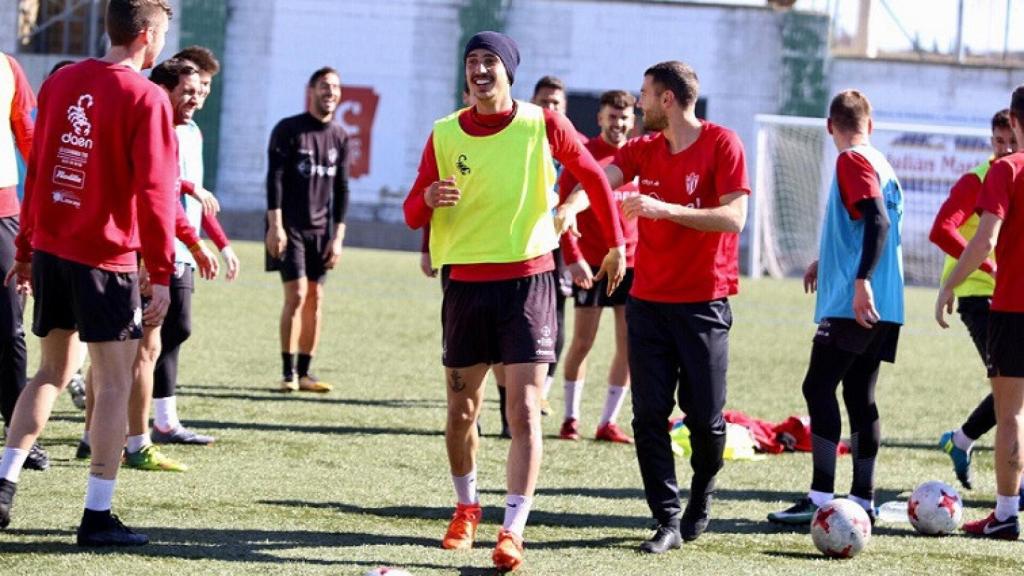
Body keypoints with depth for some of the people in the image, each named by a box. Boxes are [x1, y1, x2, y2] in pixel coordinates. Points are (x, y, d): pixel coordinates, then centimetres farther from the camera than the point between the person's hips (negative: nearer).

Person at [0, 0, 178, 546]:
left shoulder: (61, 82, 9)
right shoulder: (145, 98, -11)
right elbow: (154, 191, -15)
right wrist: (161, 275, -13)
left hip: (50, 250, 6)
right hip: (106, 256, -6)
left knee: (52, 372, 18)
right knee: (114, 383, 1)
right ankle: (98, 516, 0)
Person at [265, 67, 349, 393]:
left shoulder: (340, 137, 10)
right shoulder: (288, 130, -4)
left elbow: (341, 189, 10)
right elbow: (274, 179, -7)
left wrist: (338, 236, 4)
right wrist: (275, 225, -14)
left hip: (321, 229, 5)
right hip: (290, 227, -5)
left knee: (315, 299, 3)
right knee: (296, 295, -12)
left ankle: (305, 372, 8)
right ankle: (288, 372, -7)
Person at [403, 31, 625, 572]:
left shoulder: (541, 124, -4)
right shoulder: (444, 134, 1)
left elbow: (592, 176, 10)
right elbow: (412, 215, 4)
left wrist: (616, 244, 10)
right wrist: (429, 198, -19)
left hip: (528, 279, -3)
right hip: (466, 281, 3)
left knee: (524, 411, -11)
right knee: (462, 411, 11)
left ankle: (512, 531, -13)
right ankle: (466, 508, 33)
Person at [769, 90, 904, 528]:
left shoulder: (853, 161, -8)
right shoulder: (880, 163, 18)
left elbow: (878, 222, -22)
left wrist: (861, 281, -29)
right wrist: (826, 261, 42)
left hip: (854, 303, -9)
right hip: (881, 307, 9)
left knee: (819, 387, -10)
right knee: (859, 395, 10)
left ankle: (821, 498, -17)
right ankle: (862, 499, 9)